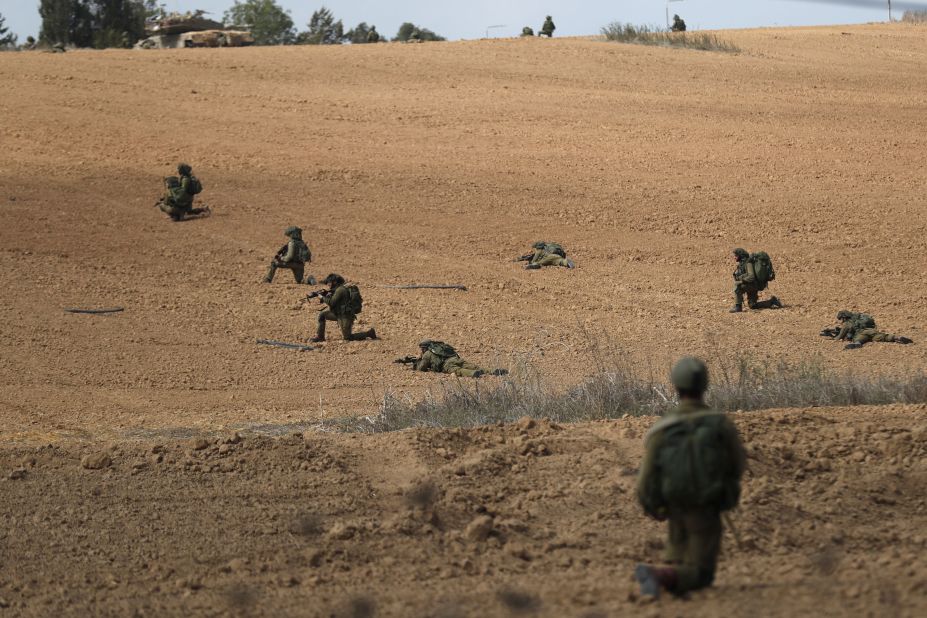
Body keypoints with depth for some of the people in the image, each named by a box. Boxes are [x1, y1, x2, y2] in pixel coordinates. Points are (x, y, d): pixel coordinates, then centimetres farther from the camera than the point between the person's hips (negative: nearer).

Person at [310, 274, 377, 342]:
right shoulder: (337, 289, 12)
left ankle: (369, 333, 2)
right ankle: (320, 336, 11)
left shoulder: (340, 290, -18)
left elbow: (331, 303, -22)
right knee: (322, 314, 10)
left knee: (347, 338, -6)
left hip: (345, 317, -10)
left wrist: (322, 297, -7)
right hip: (339, 314, 10)